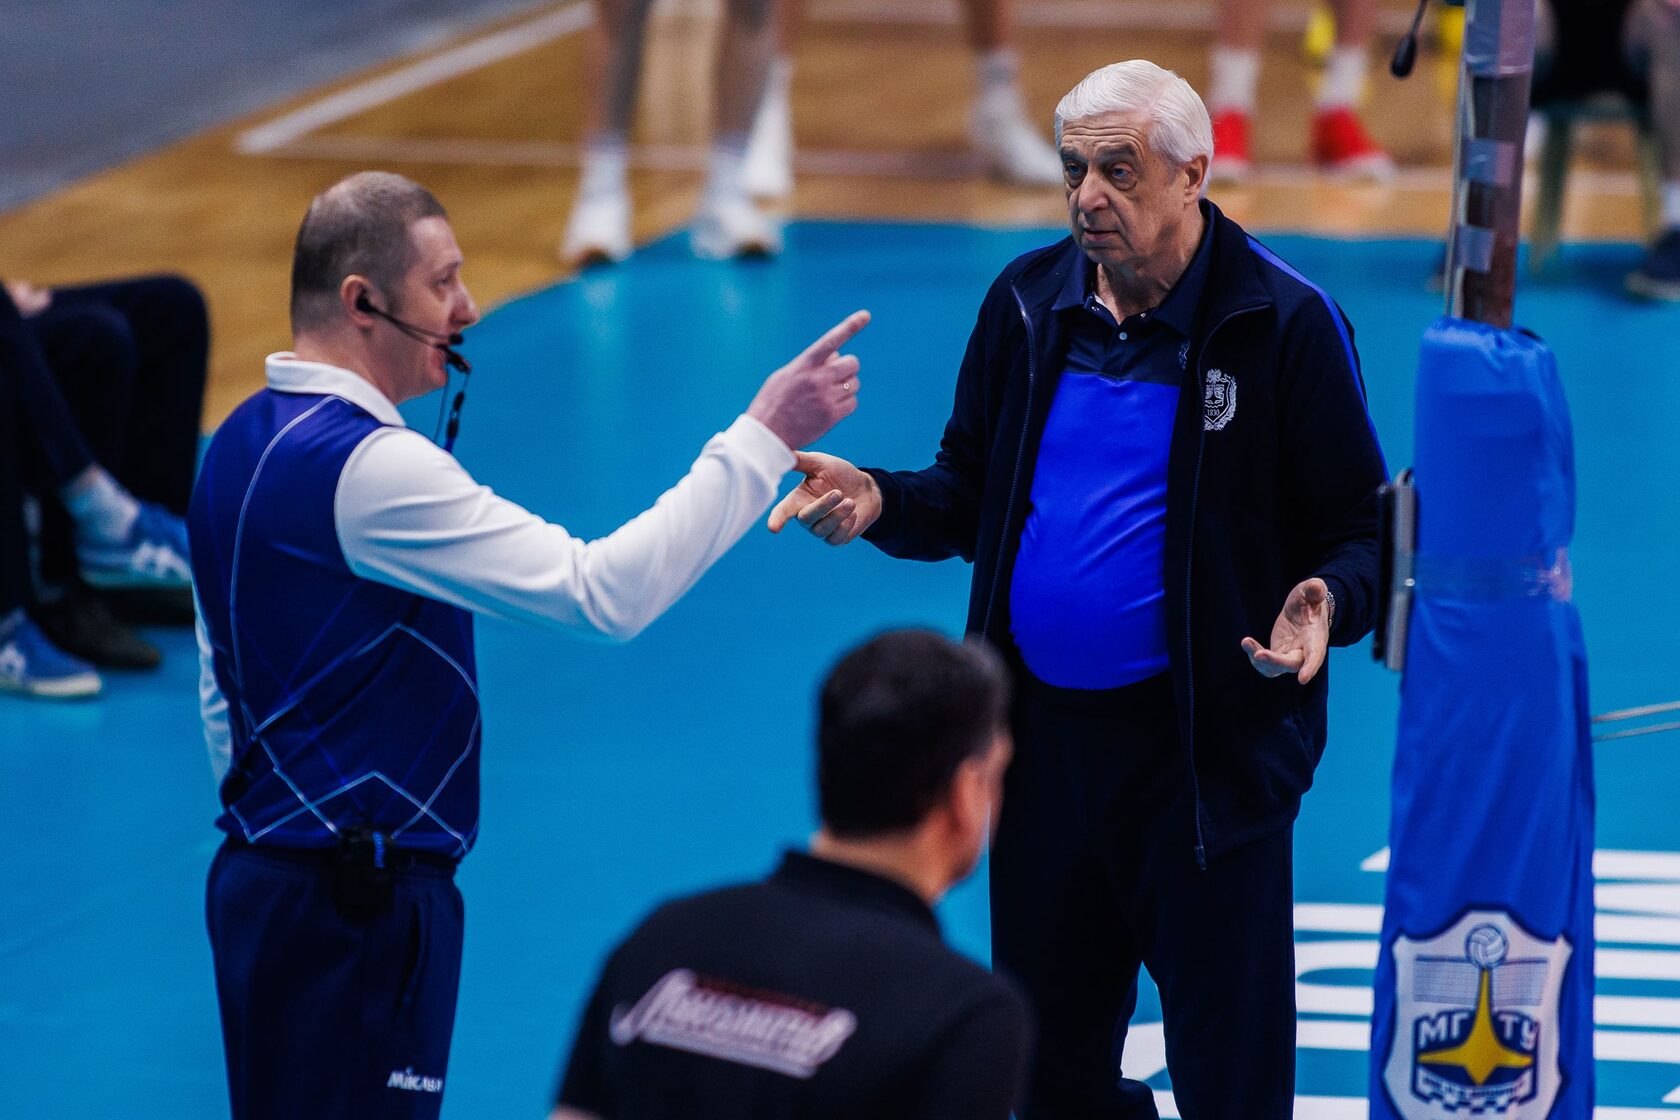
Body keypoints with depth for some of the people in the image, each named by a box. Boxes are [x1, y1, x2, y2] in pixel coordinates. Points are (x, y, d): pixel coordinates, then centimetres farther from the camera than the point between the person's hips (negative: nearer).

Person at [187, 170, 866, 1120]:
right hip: (359, 901, -10)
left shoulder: (244, 444, 11)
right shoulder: (367, 467, -21)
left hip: (260, 874, 11)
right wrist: (764, 438, -20)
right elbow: (602, 591, -25)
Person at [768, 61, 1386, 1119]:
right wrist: (878, 502, -5)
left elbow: (1360, 533, -6)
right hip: (1043, 742, 5)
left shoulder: (1283, 322, -8)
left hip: (1204, 748, -5)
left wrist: (1327, 601, -27)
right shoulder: (1030, 303, 6)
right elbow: (972, 497, 15)